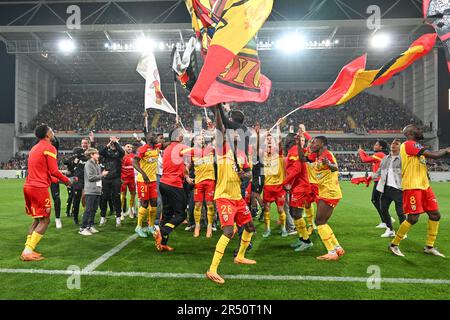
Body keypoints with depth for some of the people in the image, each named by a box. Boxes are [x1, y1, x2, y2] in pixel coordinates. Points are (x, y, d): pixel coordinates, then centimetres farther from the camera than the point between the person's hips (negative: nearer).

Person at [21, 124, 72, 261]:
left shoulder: (34, 148, 20)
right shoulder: (49, 148, -8)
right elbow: (54, 171, -14)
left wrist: (56, 180, 30)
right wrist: (67, 180, 1)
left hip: (29, 186, 9)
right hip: (39, 188, -9)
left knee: (37, 220, 16)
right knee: (45, 220, -2)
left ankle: (28, 250, 14)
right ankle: (28, 251, -6)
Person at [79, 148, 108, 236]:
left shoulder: (97, 165, 17)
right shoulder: (88, 164, -7)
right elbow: (90, 177, -14)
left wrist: (103, 174, 3)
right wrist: (102, 175, -9)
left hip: (97, 190, 8)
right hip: (90, 191, -8)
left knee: (94, 209, 11)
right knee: (88, 210, -7)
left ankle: (90, 226, 21)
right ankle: (82, 228, -2)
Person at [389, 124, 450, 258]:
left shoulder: (416, 147, 19)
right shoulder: (409, 144, -12)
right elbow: (434, 155, -15)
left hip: (424, 185, 10)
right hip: (412, 186, -10)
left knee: (435, 215, 8)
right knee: (413, 218, -8)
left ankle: (429, 246, 21)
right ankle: (394, 244, 7)